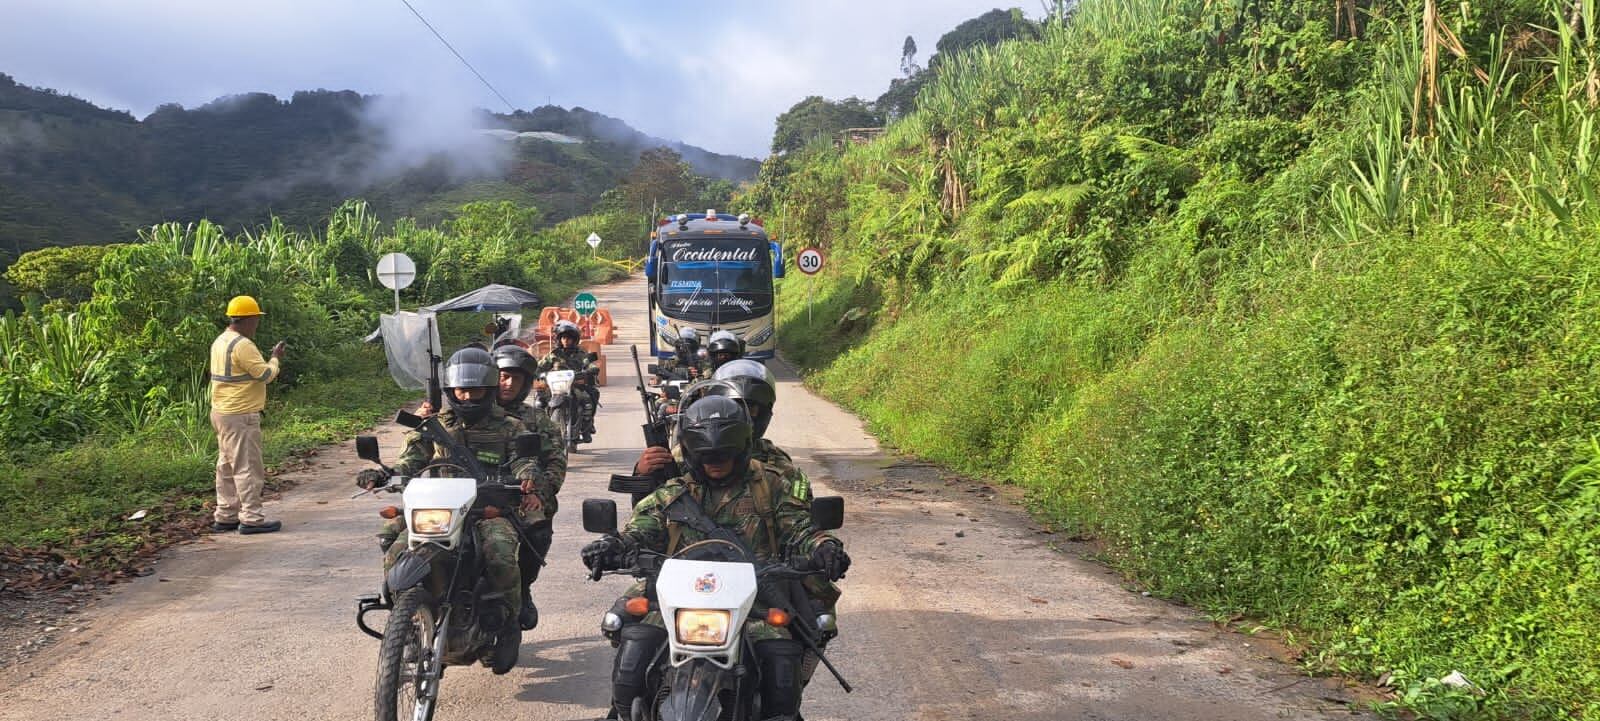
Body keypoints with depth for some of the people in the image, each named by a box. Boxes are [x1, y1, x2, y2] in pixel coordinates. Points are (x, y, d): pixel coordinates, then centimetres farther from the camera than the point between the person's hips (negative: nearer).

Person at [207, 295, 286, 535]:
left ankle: (225, 516, 19)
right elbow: (265, 374, -18)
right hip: (240, 416, -10)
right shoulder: (242, 345, -18)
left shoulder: (220, 342, 14)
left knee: (227, 466, 14)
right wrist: (275, 358, -1)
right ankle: (251, 518, -3)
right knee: (247, 467, -5)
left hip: (222, 413, 10)